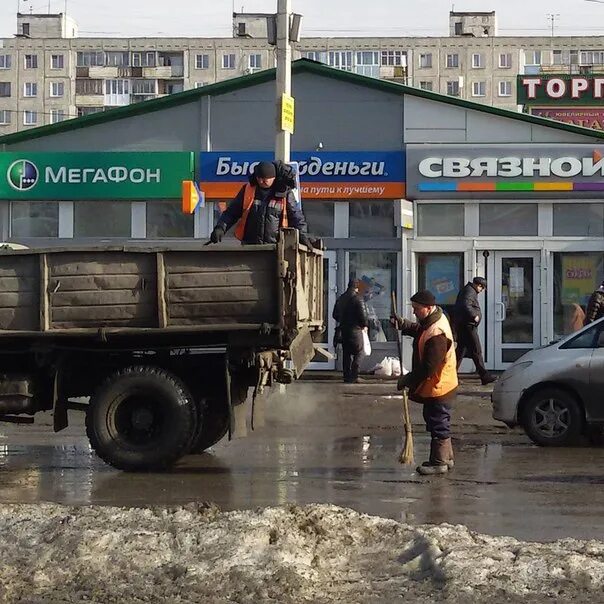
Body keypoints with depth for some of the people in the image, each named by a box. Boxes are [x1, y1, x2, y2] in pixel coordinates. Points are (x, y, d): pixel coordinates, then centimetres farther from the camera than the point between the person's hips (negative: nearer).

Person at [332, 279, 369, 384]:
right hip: (355, 330, -6)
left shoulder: (340, 299, 8)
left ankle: (346, 376, 11)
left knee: (346, 354, 11)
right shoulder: (357, 299, -12)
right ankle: (353, 377, -7)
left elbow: (335, 315, 15)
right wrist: (365, 325, 2)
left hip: (343, 329, 6)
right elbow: (363, 314, -15)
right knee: (357, 354, 0)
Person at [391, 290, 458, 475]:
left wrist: (408, 380, -19)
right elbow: (417, 330, 24)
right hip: (436, 386, 11)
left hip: (437, 388, -11)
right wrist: (402, 324, 5)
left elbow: (429, 367, -28)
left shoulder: (437, 334, -29)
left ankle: (439, 462, 8)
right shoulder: (431, 322, 2)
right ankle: (446, 458, 31)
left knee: (438, 424, 0)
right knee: (439, 424, 20)